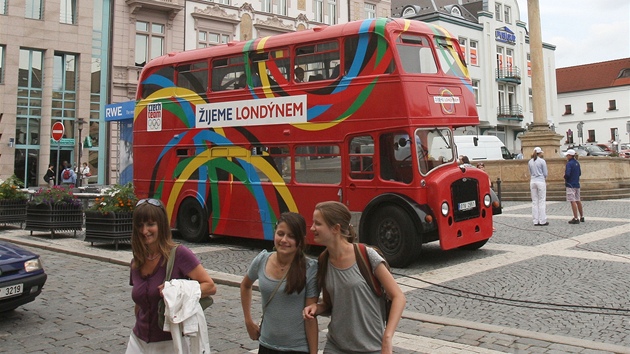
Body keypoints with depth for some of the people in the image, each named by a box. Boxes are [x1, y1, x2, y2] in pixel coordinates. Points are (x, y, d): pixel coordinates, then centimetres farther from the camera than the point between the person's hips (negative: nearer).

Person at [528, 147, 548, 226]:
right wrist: (545, 179, 14)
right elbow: (545, 173, -4)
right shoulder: (542, 161, -7)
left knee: (534, 201, 6)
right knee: (542, 201, 0)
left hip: (532, 181, 4)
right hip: (541, 181, -4)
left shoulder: (530, 162, 8)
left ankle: (536, 221, 7)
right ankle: (542, 221, 0)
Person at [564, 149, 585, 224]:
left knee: (573, 201, -6)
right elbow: (580, 173, 16)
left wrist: (565, 176, -4)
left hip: (570, 185, -8)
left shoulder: (569, 163, -15)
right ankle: (582, 217, 28)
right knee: (578, 200, 18)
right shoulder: (577, 163, 10)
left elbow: (567, 174, -24)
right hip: (577, 184, 9)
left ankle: (576, 218, -7)